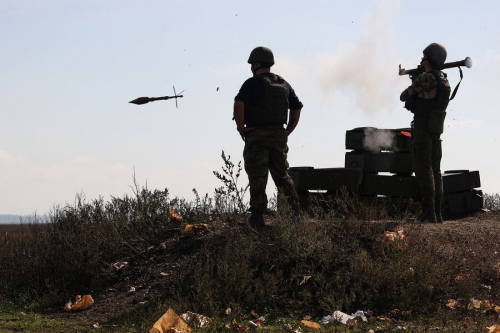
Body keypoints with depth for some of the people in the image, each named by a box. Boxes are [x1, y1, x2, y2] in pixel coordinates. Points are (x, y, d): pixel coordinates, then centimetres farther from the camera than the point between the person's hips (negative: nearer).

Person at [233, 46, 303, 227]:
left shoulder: (252, 83, -8)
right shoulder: (283, 84, 13)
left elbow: (239, 104, -23)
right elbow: (297, 108, 19)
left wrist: (241, 128, -11)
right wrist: (287, 131, 19)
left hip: (257, 136, -6)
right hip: (279, 136, 6)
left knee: (257, 177, -3)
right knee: (281, 174, 15)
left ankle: (257, 216, -5)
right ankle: (296, 209, 7)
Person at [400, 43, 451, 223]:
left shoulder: (424, 79, -16)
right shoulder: (444, 80, 11)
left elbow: (404, 96, -6)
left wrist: (406, 95, 18)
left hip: (423, 126, -8)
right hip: (436, 129, 8)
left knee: (423, 169, -7)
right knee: (435, 169, 10)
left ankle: (429, 211, -13)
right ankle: (437, 212, 11)